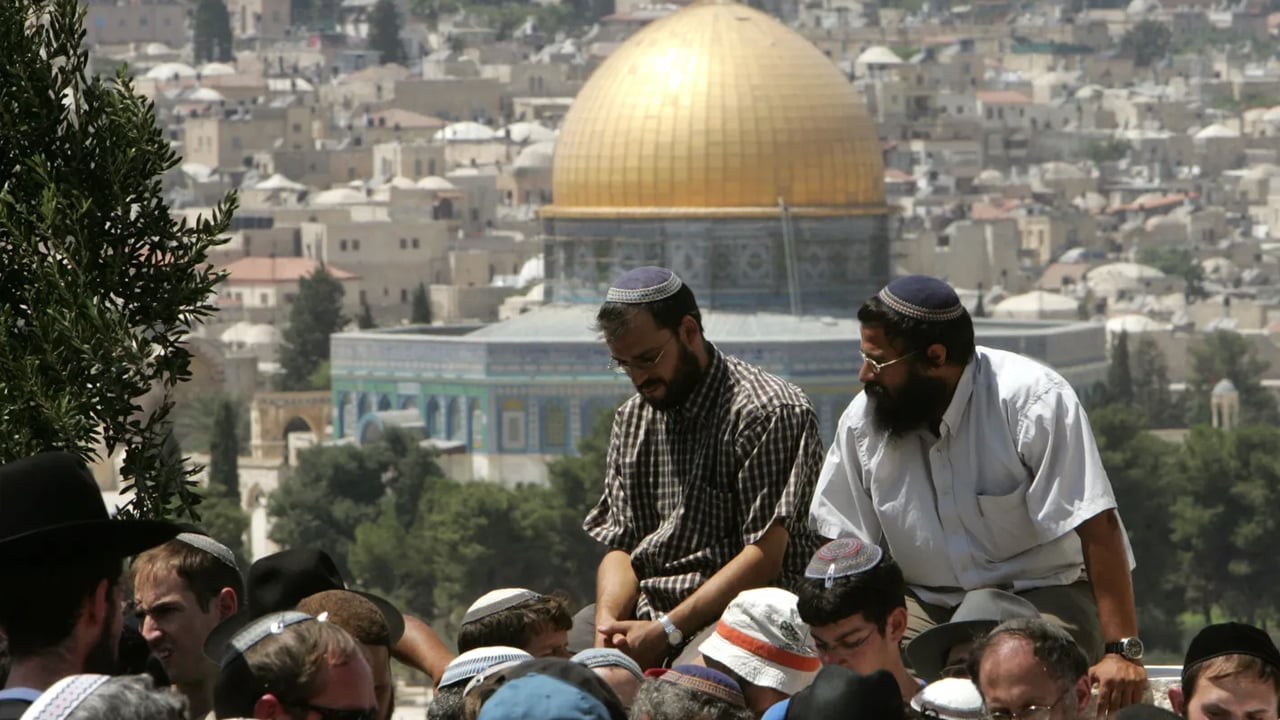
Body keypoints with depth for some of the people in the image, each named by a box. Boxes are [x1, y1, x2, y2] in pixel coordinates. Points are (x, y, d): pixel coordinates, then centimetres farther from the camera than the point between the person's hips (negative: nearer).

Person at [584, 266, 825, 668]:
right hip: (645, 608, 7)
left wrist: (666, 631, -19)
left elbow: (764, 558, -14)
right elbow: (620, 545, 12)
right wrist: (607, 625, -10)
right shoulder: (632, 420, 16)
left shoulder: (769, 412, -9)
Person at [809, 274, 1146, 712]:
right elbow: (844, 547, 6)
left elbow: (1097, 529, -19)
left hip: (1039, 593, -4)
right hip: (924, 604, 4)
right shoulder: (862, 418, 0)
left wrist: (1121, 652, -25)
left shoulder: (1033, 400, -16)